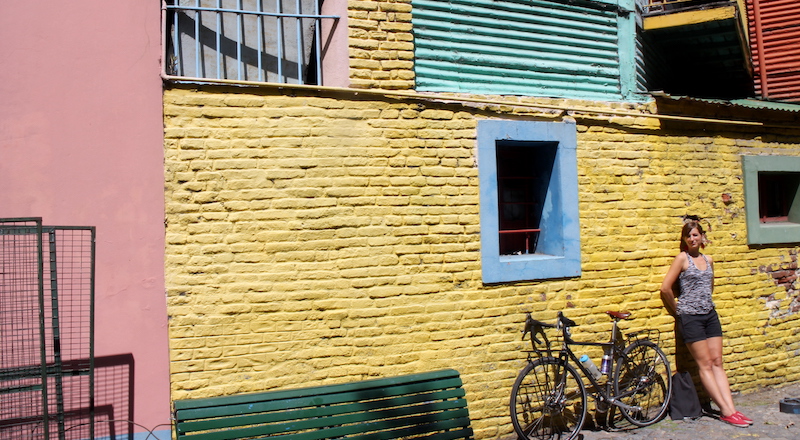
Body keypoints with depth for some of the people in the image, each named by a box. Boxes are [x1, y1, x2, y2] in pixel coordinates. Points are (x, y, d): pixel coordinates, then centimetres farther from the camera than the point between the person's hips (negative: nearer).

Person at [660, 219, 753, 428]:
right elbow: (665, 288, -12)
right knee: (705, 364, -2)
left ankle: (731, 409, 3)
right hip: (690, 317, -6)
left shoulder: (708, 260, 10)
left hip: (710, 314, 6)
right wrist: (678, 310, -1)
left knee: (717, 362, 4)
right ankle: (726, 411, 0)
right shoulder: (682, 258, -8)